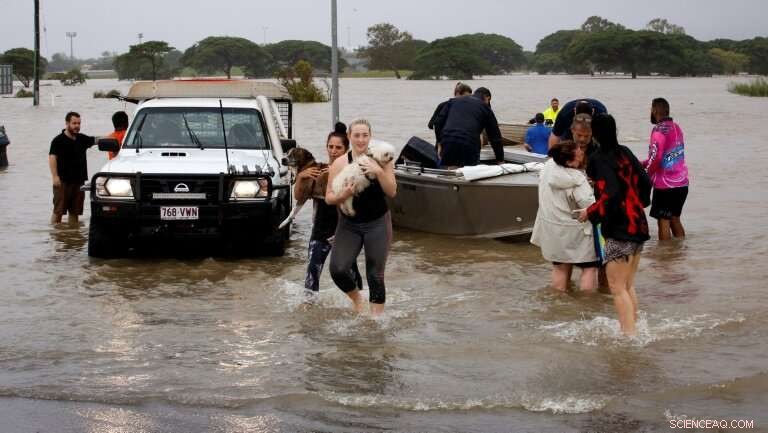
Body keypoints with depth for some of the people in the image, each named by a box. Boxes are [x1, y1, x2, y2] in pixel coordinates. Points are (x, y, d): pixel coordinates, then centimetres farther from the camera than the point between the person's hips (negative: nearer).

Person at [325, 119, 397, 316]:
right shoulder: (340, 163, -4)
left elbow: (392, 192, -9)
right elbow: (328, 198, -2)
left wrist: (379, 172, -23)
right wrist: (342, 195, -24)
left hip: (377, 224, -1)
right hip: (349, 224, 1)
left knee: (375, 275, -1)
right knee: (338, 269, -12)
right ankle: (357, 298, 19)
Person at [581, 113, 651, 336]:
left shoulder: (600, 159, -15)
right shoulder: (625, 153, 8)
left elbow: (610, 196, -24)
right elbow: (644, 182, 13)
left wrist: (590, 213, -11)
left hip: (618, 229, -8)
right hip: (638, 225, 8)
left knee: (617, 288, -4)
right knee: (629, 286, 17)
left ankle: (629, 334, -8)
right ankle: (634, 328, 22)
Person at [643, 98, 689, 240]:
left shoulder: (659, 130, -15)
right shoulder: (677, 128, 11)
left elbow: (656, 158, -22)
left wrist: (647, 176, -7)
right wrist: (644, 163, 17)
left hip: (665, 185, -8)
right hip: (682, 184, 8)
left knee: (663, 222, 0)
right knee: (675, 219, 17)